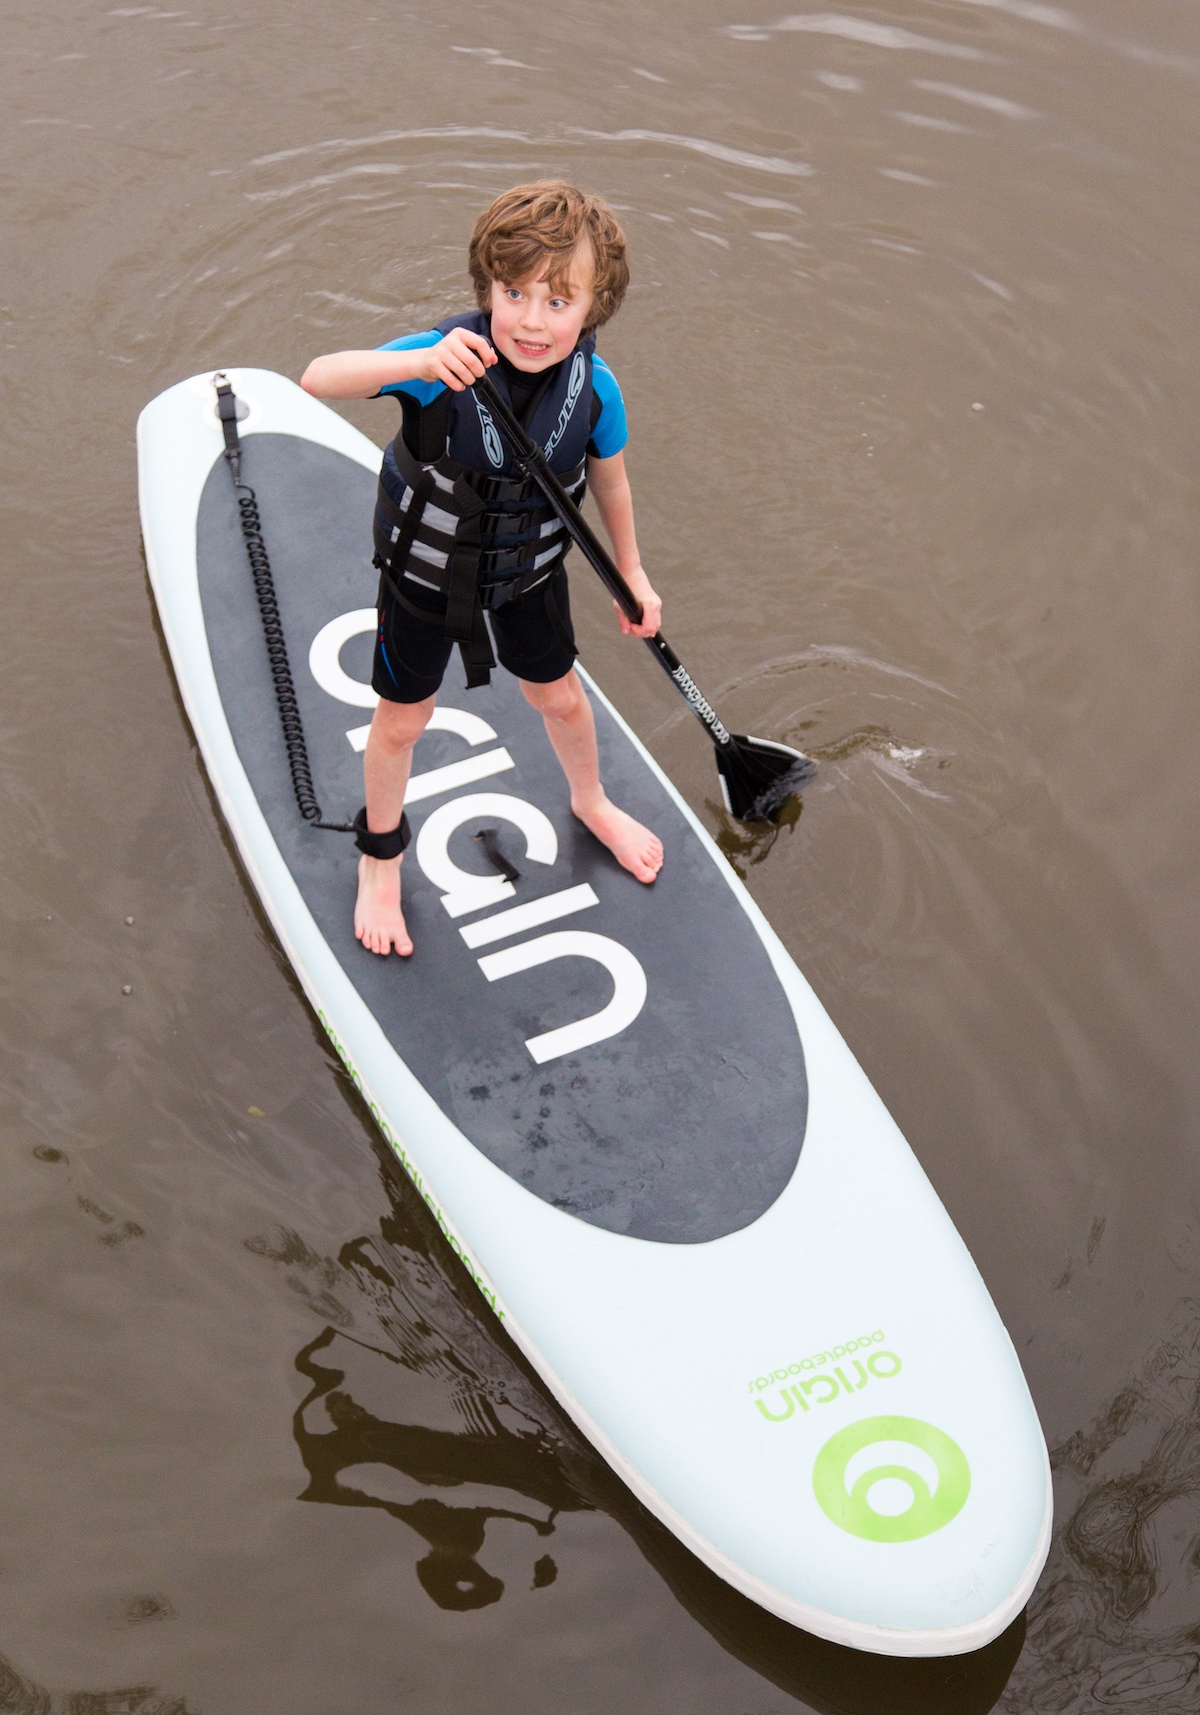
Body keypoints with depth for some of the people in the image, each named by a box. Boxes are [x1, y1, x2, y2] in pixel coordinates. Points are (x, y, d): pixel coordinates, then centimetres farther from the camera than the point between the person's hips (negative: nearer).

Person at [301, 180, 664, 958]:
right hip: (426, 567, -2)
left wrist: (632, 574, 9)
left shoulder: (597, 388, -23)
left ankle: (591, 803, 57)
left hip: (529, 570, 3)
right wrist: (419, 364, -63)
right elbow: (318, 378, -45)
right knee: (403, 720, 13)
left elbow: (610, 481, -2)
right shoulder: (447, 358, -33)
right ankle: (382, 858, 41)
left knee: (560, 696, 23)